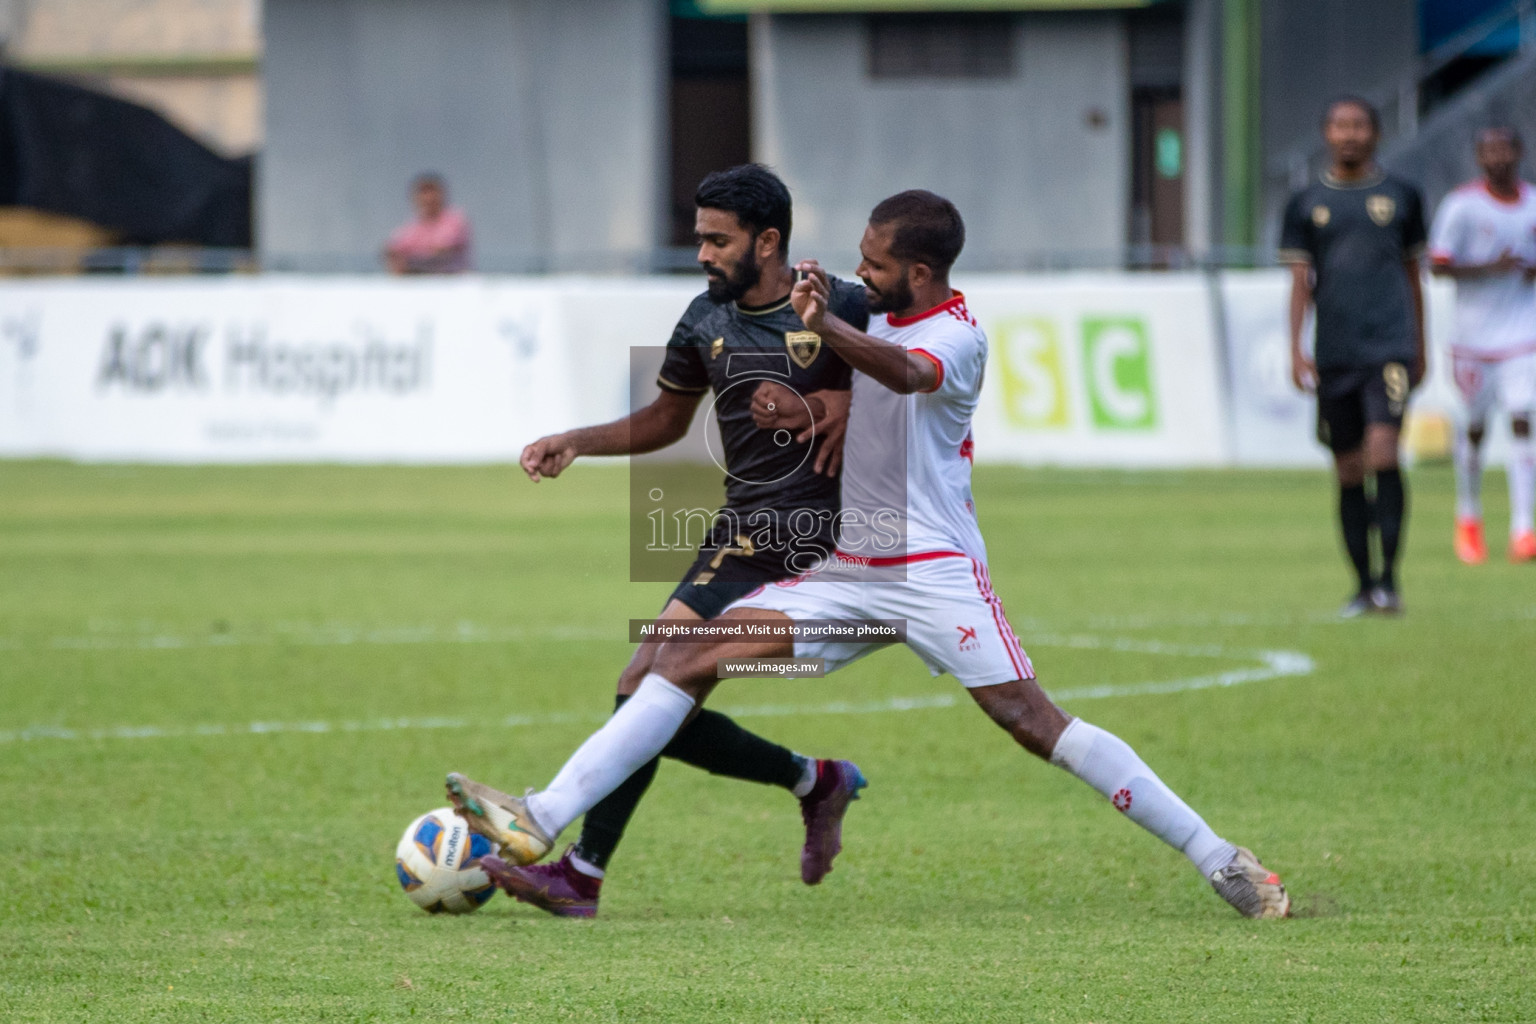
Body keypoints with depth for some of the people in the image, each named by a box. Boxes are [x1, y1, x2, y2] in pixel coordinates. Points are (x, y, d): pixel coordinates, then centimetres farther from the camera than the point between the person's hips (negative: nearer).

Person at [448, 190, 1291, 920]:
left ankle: (1221, 861, -9)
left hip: (934, 569, -7)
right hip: (849, 570, 7)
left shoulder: (958, 337, -12)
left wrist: (827, 325, -54)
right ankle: (542, 821, -11)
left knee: (1032, 721, -16)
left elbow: (905, 371, -37)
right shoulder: (880, 314, 12)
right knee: (690, 658, -5)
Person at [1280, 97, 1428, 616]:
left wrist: (1421, 348, 17)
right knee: (1348, 471, 4)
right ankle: (1363, 584, 13)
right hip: (1334, 354, 2)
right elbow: (1300, 280, 7)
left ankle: (1389, 577, -14)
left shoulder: (1400, 196, 8)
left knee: (1382, 453, -17)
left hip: (1390, 345, -2)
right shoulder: (1306, 203, 9)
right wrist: (1296, 349, -3)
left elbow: (1413, 274, 16)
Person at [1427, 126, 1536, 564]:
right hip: (1476, 332, -2)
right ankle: (1468, 519, 29)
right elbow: (1437, 265, -7)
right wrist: (1489, 268, -19)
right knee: (1475, 426, 7)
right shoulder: (1462, 205, -5)